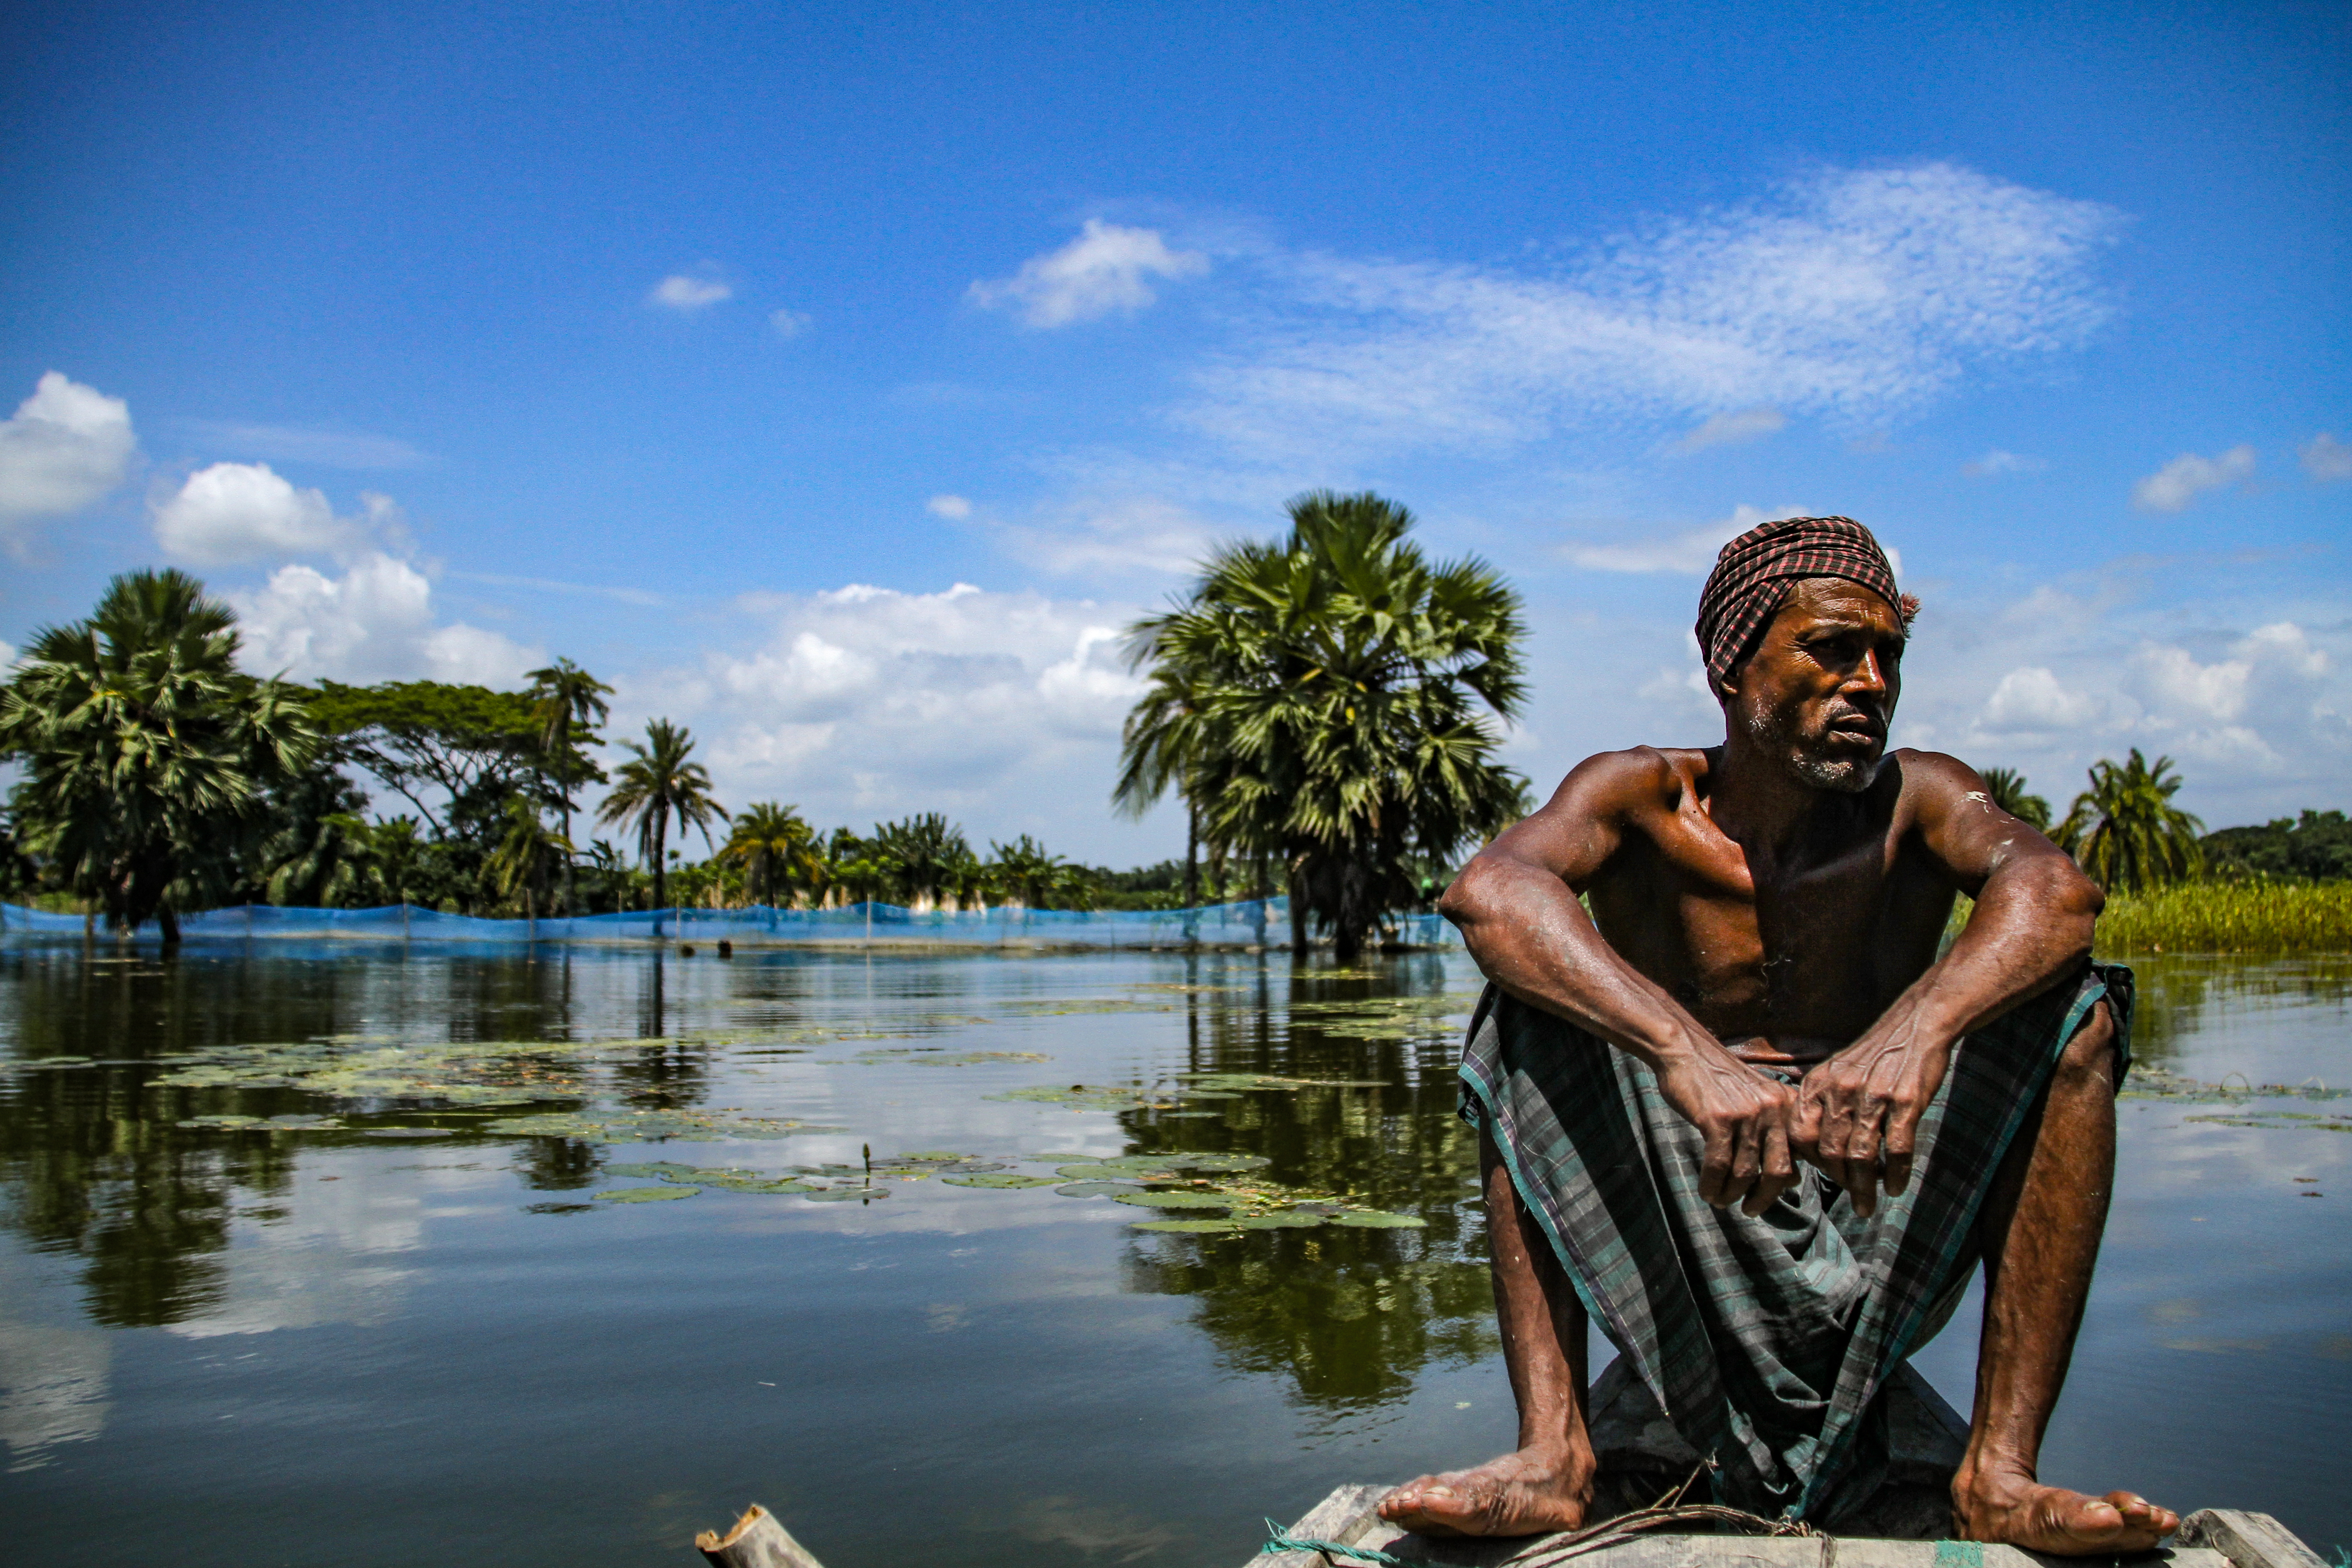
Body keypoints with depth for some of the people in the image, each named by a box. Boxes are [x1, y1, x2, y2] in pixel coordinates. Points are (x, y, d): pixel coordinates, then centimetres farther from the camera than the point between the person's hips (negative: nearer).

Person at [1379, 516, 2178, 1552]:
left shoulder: (1917, 799, 0)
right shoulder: (1641, 797, -5)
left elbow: (2053, 888, -25)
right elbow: (1488, 890, -28)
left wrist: (1915, 1030, -46)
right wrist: (1688, 1053, -44)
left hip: (1880, 1250, 1)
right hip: (1679, 1238, -1)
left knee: (2078, 1012, -16)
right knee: (1530, 1012, -22)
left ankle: (2000, 1474, -21)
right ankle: (1551, 1453, -28)